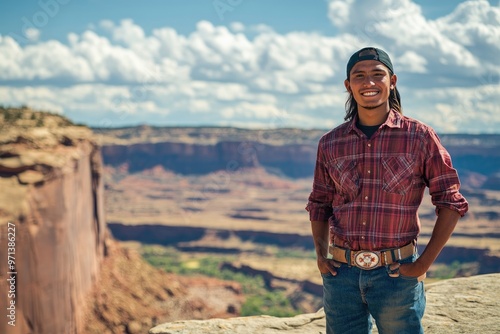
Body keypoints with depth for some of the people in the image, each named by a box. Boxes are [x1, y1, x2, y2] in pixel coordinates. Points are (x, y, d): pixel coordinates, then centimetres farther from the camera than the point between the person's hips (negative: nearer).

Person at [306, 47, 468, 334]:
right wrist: (321, 253, 2)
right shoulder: (330, 143, 4)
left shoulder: (420, 137, -4)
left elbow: (451, 202, -1)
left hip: (396, 273, -2)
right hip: (341, 273, 3)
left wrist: (424, 263, -7)